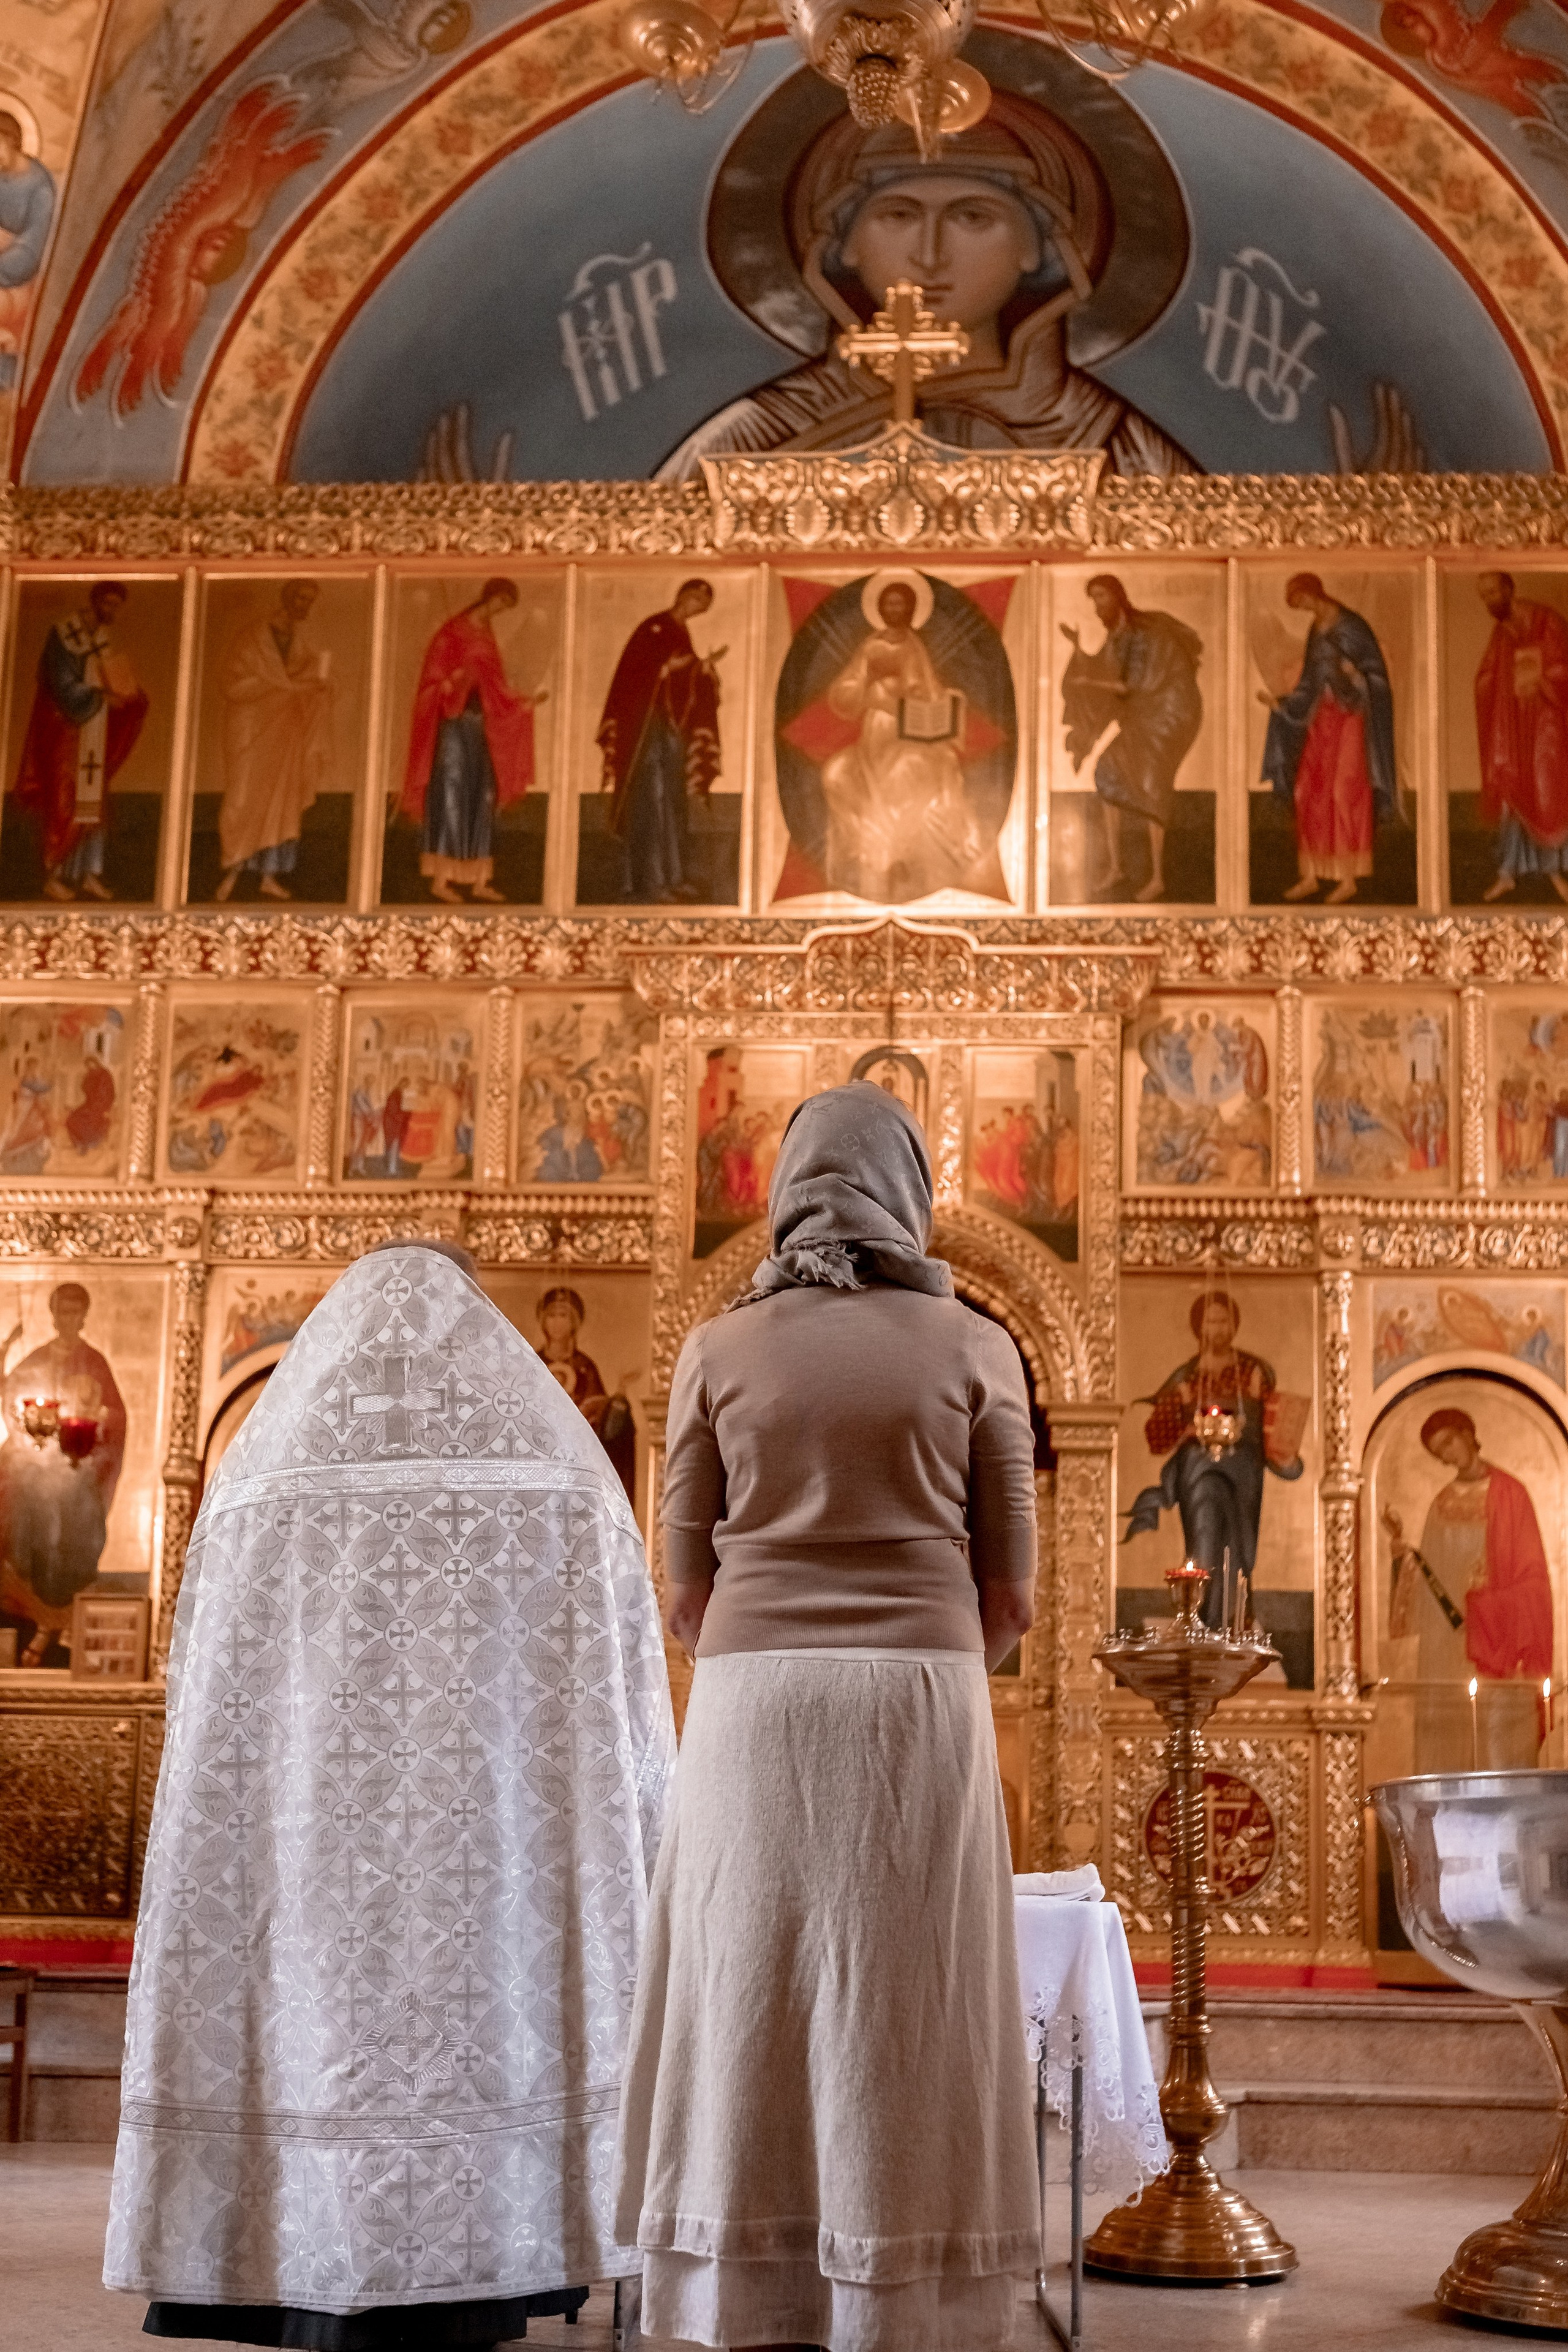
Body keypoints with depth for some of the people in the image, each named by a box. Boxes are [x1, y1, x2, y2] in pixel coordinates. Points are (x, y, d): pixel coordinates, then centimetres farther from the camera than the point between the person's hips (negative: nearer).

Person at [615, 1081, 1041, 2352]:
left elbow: (688, 1592, 6)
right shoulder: (975, 1349, 4)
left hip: (752, 1702, 1)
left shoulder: (719, 1352, 5)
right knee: (907, 2027, 3)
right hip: (927, 1700, -1)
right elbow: (1011, 1595, 3)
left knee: (754, 2013, 6)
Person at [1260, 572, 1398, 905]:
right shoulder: (1316, 630, 12)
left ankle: (1349, 878, -4)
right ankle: (1311, 875, 11)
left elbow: (1377, 671, -12)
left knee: (1344, 794, -8)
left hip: (1350, 716, -8)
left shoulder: (1352, 625, -11)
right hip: (1321, 717, 8)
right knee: (1310, 793, 5)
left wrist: (1354, 673, -30)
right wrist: (1280, 705, 10)